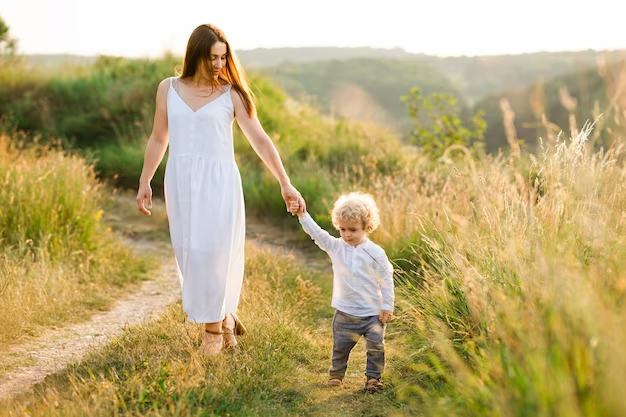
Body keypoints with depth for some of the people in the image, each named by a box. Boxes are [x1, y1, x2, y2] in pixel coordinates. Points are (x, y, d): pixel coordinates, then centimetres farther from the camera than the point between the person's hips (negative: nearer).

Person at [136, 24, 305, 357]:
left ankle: (214, 328, 11)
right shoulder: (168, 89, 6)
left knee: (212, 253, -4)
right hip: (180, 181, 3)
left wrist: (285, 185, -8)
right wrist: (144, 183, 14)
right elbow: (158, 139, 14)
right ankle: (224, 317, 25)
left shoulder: (231, 93, -2)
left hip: (218, 182, -3)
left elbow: (260, 141, -3)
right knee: (188, 254, 5)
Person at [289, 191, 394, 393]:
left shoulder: (375, 252, -9)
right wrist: (302, 215, -21)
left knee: (376, 346, -2)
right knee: (340, 346, 12)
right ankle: (336, 374, 32)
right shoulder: (335, 247, -1)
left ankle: (373, 377, 14)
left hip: (373, 313, -2)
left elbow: (386, 279, -6)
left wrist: (387, 306, -7)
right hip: (345, 313, 2)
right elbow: (316, 233, -8)